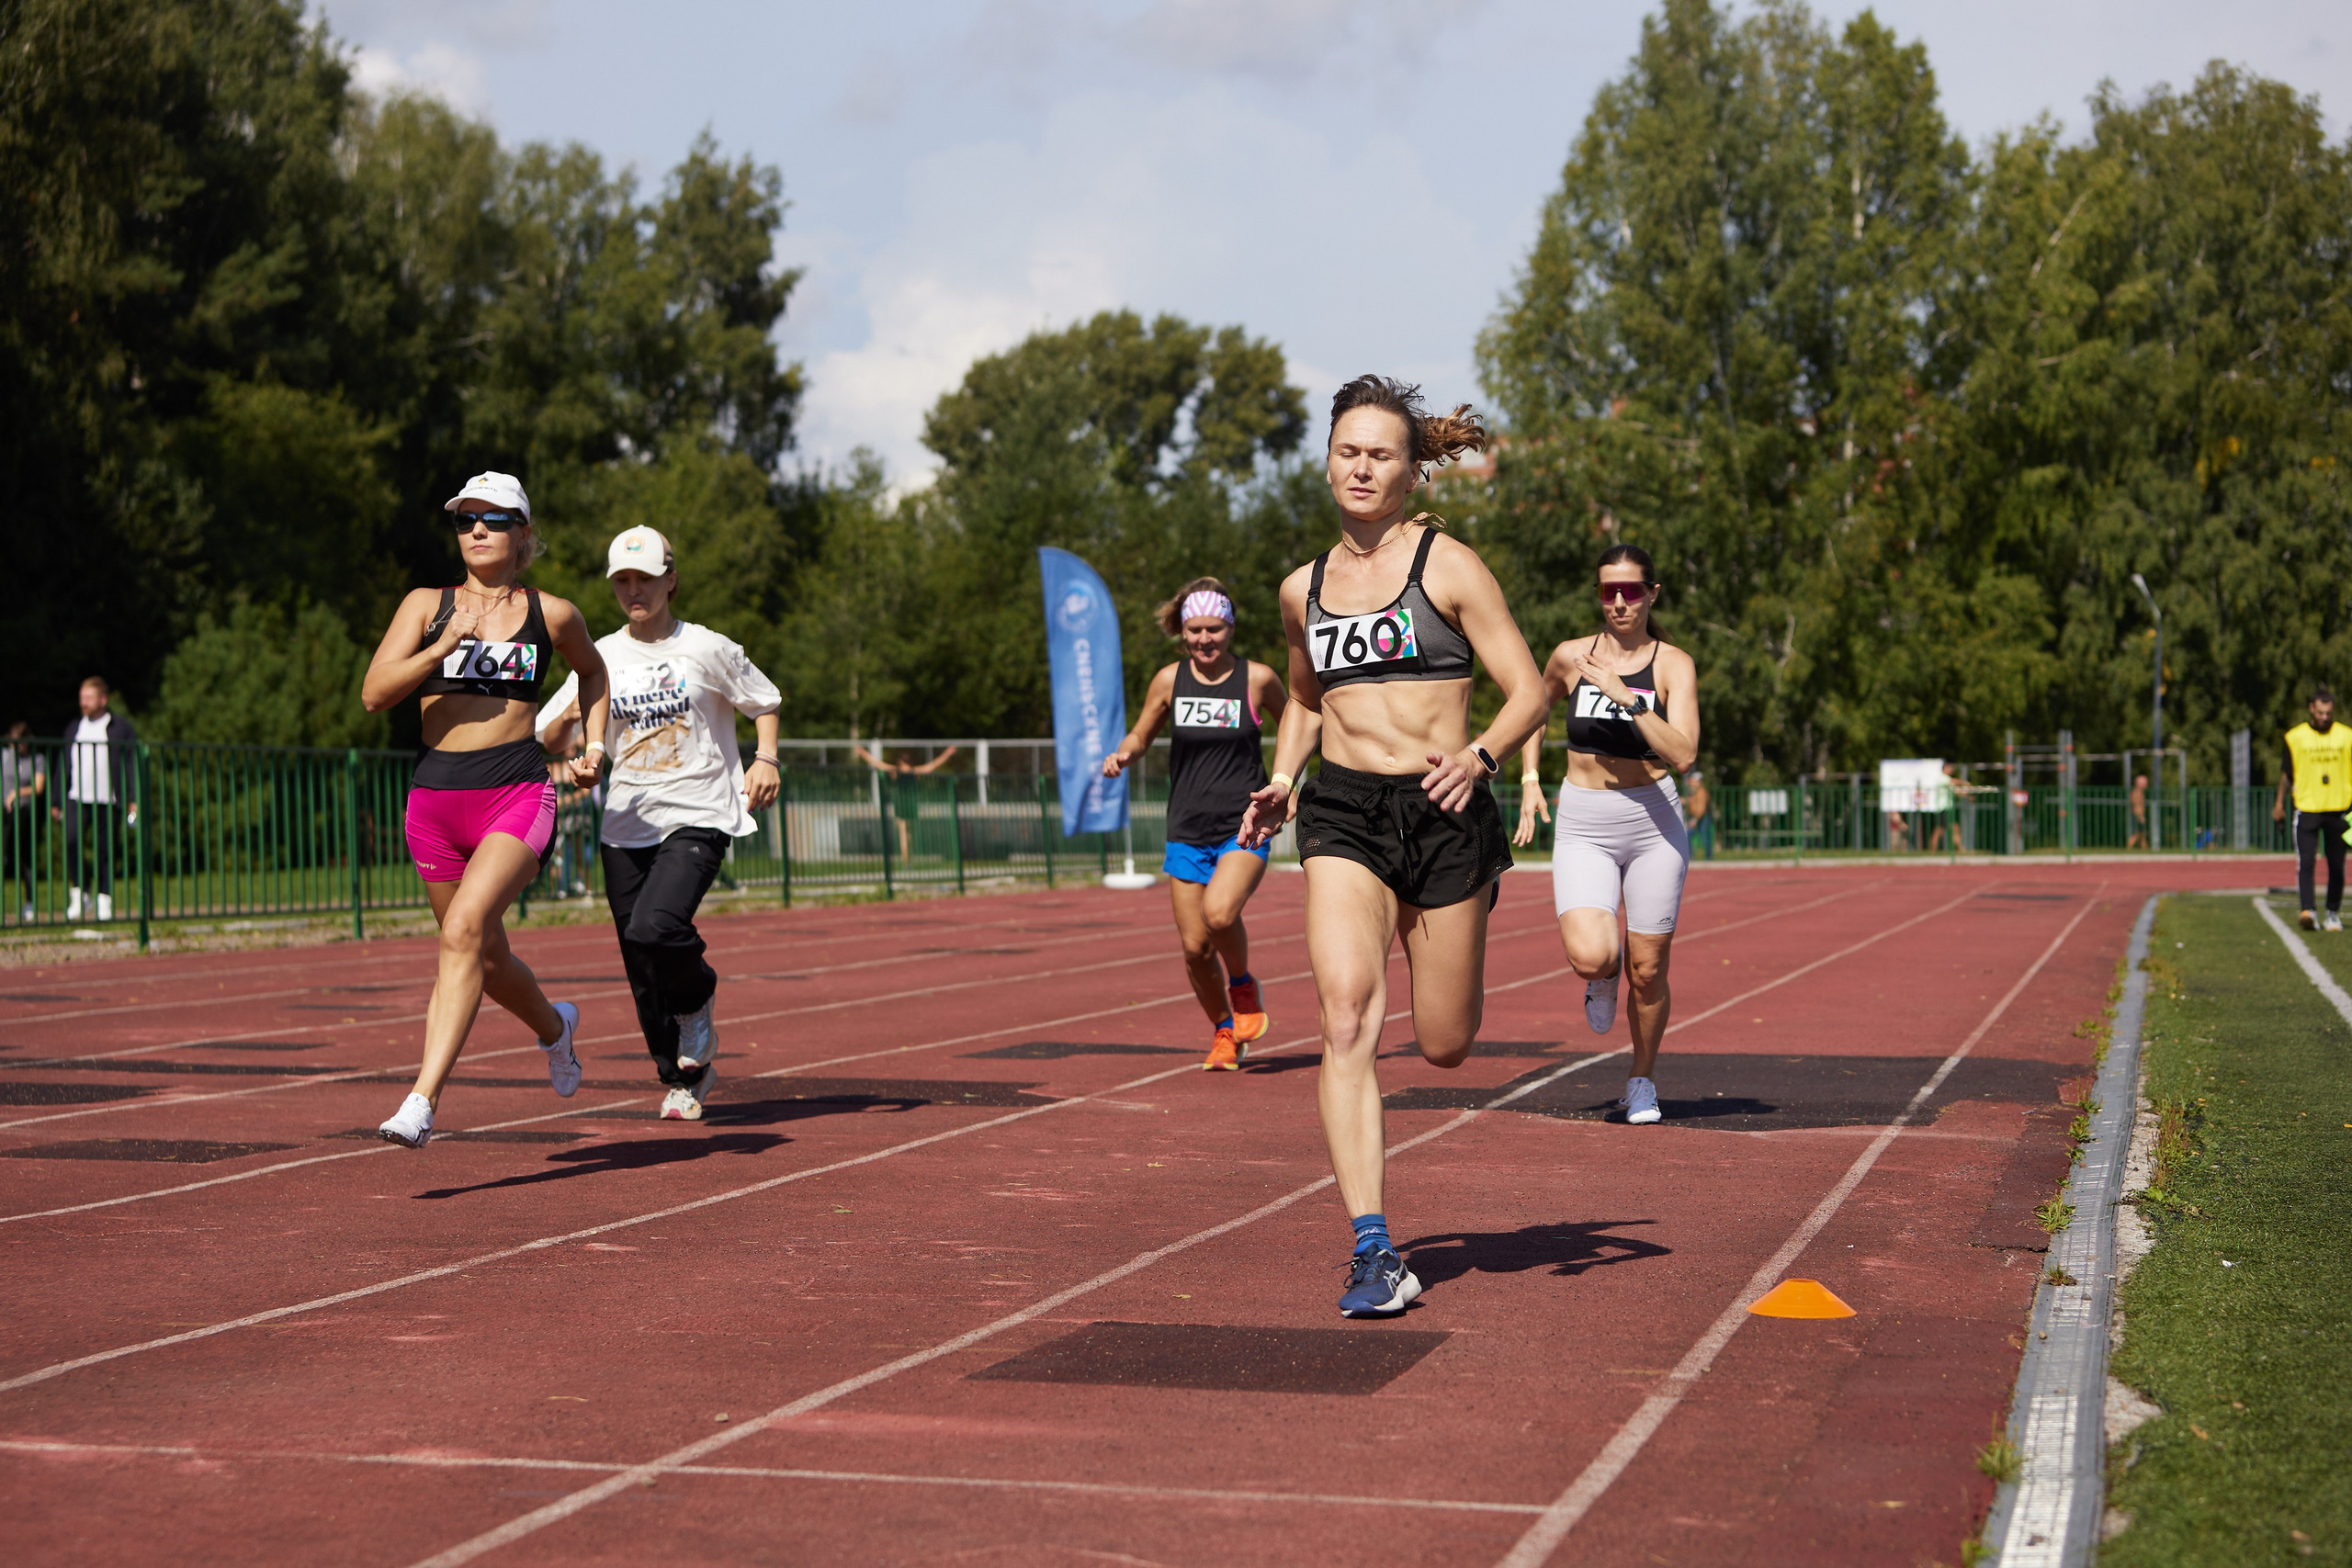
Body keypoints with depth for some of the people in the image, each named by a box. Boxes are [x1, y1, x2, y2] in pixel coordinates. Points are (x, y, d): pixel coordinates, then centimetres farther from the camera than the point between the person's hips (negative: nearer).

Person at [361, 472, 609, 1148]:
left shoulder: (552, 615, 6)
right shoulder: (426, 605, 6)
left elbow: (593, 670, 27)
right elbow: (374, 693, -5)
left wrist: (594, 747, 15)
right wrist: (445, 647, -16)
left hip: (518, 793, -3)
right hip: (436, 795, 3)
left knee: (464, 931, -25)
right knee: (486, 958, 15)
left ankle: (422, 1101, -29)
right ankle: (554, 1027, 48)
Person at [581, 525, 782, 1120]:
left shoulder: (707, 648, -2)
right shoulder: (601, 656, 7)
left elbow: (764, 702, 9)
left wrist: (766, 758, -8)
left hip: (698, 818, -4)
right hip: (627, 823, 4)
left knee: (653, 930, -26)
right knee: (644, 975, 4)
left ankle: (699, 994, 8)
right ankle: (684, 1079, 24)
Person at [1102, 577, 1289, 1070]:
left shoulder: (1257, 679, -3)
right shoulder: (1170, 681, 2)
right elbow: (1140, 737, 16)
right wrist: (1122, 755, -7)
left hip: (1244, 828, -3)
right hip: (1187, 832, 3)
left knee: (1219, 913, -28)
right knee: (1194, 947, 0)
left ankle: (1244, 988, 2)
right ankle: (1224, 1032, 26)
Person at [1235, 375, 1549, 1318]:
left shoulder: (1449, 566, -2)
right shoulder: (1303, 590, 11)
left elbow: (1527, 694, -3)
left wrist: (1478, 756, -22)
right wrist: (1280, 782, 11)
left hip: (1444, 811, -2)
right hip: (1341, 814, 2)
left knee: (1443, 1046, 7)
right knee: (1347, 1019, -18)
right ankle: (1374, 1253, -19)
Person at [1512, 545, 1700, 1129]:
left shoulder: (1674, 665, -5)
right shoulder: (1570, 658, 1)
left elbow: (1682, 755, -17)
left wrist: (1627, 698, -25)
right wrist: (1530, 781, 12)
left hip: (1653, 822, 0)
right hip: (1582, 826, 0)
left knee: (1647, 970, 5)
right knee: (1589, 957, -21)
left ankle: (1643, 1078, 30)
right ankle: (1603, 978, 17)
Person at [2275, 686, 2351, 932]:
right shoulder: (2296, 737, 1)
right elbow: (2286, 773, 10)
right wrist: (2279, 804, 10)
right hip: (2307, 809, -1)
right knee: (2305, 863, -14)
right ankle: (2308, 912, -22)